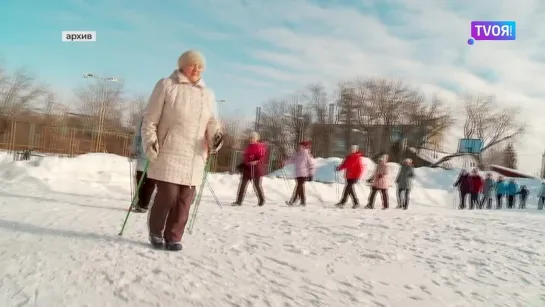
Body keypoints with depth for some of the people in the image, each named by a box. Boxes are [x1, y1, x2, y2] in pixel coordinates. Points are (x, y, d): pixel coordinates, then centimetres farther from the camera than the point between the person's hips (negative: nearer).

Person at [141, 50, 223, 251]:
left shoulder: (207, 95, 15)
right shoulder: (166, 85, 2)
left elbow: (212, 123, 15)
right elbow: (150, 119, 1)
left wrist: (216, 136, -7)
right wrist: (150, 142, -11)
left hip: (194, 157, 4)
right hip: (169, 153, -4)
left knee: (185, 199, 3)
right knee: (168, 194, -7)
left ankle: (173, 237, 17)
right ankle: (155, 231, 18)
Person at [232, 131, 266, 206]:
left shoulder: (260, 147, -5)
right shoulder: (248, 147, 14)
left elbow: (262, 157, -12)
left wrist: (257, 162, -26)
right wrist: (242, 165, 15)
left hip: (256, 168, -6)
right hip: (247, 168, 6)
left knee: (257, 185, 0)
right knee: (242, 184, 3)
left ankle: (261, 200, 19)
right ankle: (239, 201, 8)